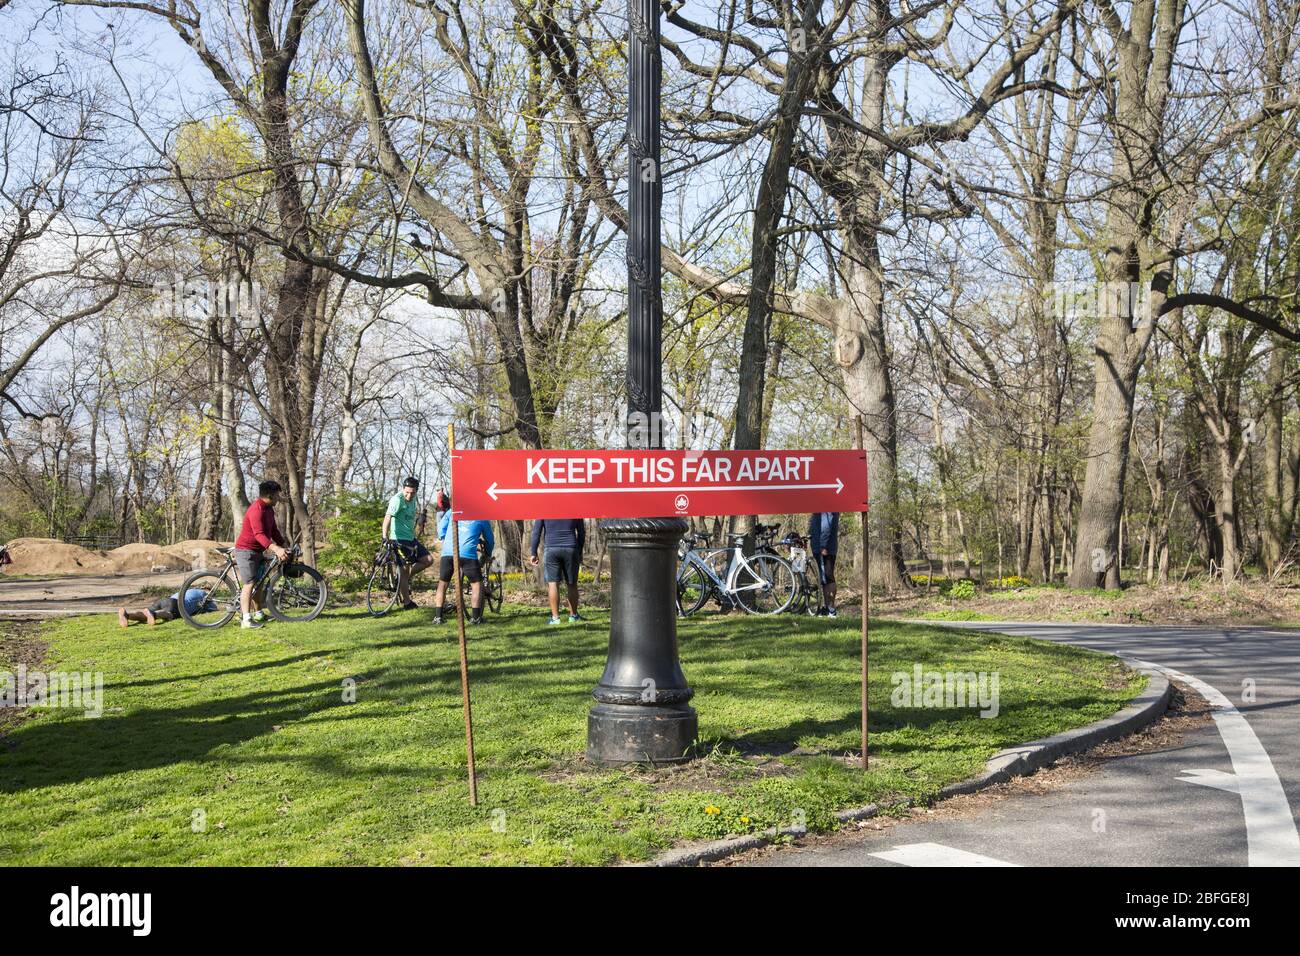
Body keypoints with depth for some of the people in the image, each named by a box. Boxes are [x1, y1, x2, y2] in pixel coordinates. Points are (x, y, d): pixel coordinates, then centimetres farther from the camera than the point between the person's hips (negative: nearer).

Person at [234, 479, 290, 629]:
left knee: (260, 582, 15)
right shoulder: (256, 510, -24)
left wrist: (284, 546, 7)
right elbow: (259, 534, -35)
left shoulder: (269, 509, 8)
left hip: (258, 551, 10)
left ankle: (259, 614, 27)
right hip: (246, 550, -10)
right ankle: (246, 620, -18)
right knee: (250, 583, -15)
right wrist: (276, 549, -44)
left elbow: (273, 531, 16)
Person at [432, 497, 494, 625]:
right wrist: (488, 555, 43)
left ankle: (438, 616, 9)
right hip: (468, 553, -2)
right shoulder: (481, 516, 18)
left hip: (447, 552, 2)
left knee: (442, 583, 16)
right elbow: (489, 539, 26)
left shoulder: (452, 511, 22)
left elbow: (441, 530, 18)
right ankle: (475, 617, 3)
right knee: (477, 583, 11)